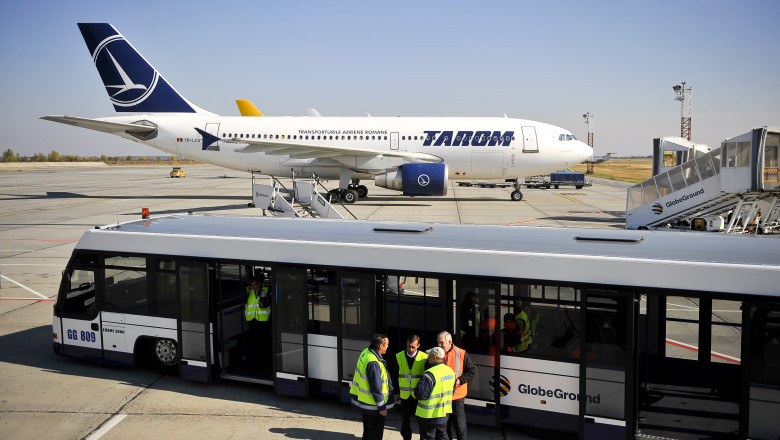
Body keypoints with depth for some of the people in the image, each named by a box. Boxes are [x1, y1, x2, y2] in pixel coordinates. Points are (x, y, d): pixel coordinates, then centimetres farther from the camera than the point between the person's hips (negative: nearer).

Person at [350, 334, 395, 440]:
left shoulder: (365, 353, 1)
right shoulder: (373, 363, -29)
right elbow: (376, 388, -25)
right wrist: (382, 407, -16)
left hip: (363, 399, 10)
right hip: (373, 405, -10)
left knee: (367, 431, 25)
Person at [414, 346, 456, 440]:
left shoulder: (430, 374, -25)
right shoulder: (450, 371, 2)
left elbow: (422, 395, -25)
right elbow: (452, 391, 14)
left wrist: (416, 389, -6)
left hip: (429, 415, -7)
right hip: (444, 413, 7)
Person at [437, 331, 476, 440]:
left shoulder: (461, 354, -6)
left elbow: (472, 370, 0)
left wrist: (460, 380, -12)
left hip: (457, 395, -3)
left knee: (459, 425, 3)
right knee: (444, 424, 14)